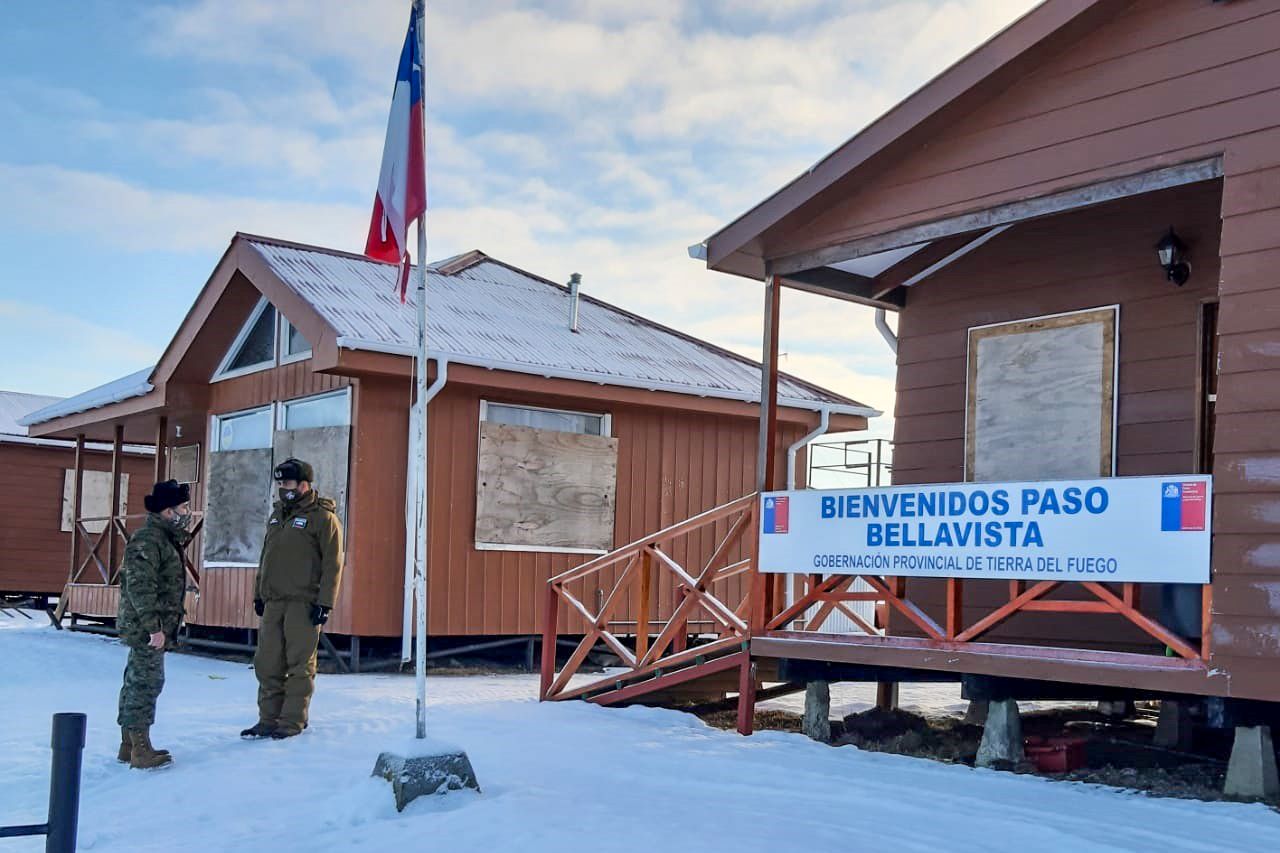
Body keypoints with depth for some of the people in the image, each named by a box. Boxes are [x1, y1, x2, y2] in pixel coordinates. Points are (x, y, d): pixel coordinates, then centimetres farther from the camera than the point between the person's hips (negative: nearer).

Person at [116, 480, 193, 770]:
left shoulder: (166, 539, 16)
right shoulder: (148, 541, -17)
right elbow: (139, 587, -23)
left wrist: (161, 625, 23)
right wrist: (154, 626, -24)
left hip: (149, 627, 11)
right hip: (145, 627, -11)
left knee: (137, 682, 15)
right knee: (146, 682, -7)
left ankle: (129, 745, 24)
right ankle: (140, 750, -3)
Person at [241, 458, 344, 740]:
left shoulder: (323, 517, -6)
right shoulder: (277, 514, 17)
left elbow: (333, 564, -10)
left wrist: (325, 603, -15)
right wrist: (258, 593, 19)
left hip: (304, 604, -7)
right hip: (273, 601, 7)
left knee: (299, 665, -1)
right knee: (267, 664, 7)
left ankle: (292, 722, 6)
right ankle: (268, 719, 16)